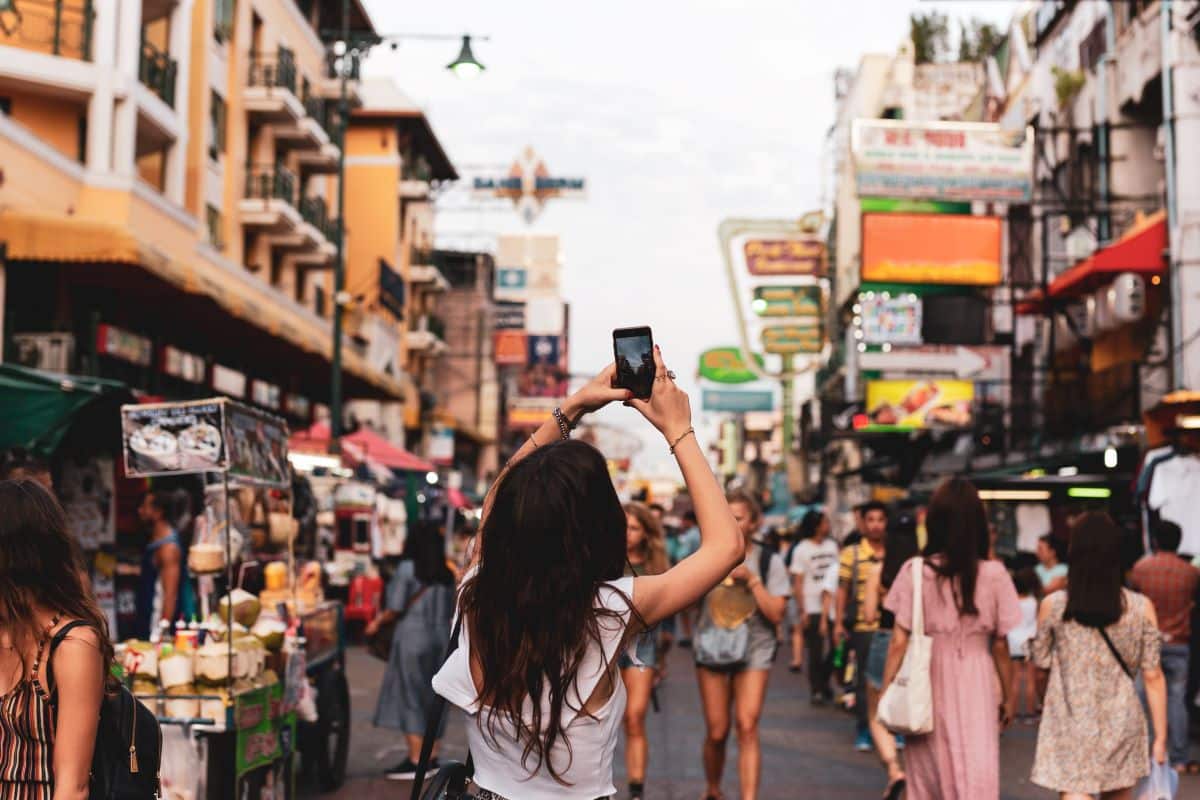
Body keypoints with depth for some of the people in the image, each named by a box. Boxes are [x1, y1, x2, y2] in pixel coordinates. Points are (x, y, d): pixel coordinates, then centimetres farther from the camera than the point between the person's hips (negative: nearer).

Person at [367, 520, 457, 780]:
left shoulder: (407, 569, -9)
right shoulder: (447, 574, 6)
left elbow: (395, 609, -10)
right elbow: (452, 611, 9)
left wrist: (377, 622, 7)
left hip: (413, 638, -6)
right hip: (442, 639, 6)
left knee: (410, 697, 0)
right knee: (434, 698, 12)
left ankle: (415, 760, -2)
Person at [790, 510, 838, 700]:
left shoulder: (832, 545, 8)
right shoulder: (802, 549, -3)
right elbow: (797, 583, -4)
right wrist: (802, 610, -10)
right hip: (813, 608, -4)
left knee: (832, 649, 6)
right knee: (815, 651, 1)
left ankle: (824, 685, 22)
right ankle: (815, 691, 8)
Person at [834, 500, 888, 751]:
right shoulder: (851, 554, 1)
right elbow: (842, 589, 3)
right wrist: (838, 622, -2)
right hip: (862, 627, -1)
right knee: (864, 681, 4)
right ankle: (863, 732, 13)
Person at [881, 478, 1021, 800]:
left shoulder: (914, 572, -7)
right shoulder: (994, 575, -7)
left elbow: (899, 643, -6)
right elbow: (1000, 646, -1)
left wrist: (886, 692, 4)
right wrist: (1008, 696, 12)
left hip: (927, 689, 1)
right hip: (975, 688, -1)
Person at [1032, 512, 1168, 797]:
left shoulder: (1052, 605, -8)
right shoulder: (1141, 607, -6)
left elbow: (1041, 660, 6)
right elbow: (1152, 677, -3)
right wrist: (1160, 737, 4)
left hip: (1071, 728, -2)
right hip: (1122, 726, 2)